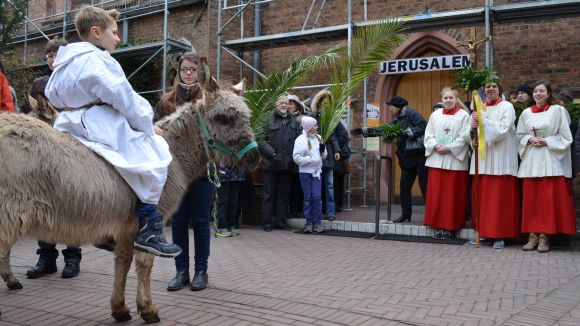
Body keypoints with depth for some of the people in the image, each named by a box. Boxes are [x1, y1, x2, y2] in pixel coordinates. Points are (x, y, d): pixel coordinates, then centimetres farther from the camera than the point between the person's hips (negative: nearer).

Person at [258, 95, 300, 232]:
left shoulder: (293, 120, 10)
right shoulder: (269, 120, -2)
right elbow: (261, 140, -6)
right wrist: (271, 152, -15)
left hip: (287, 163, 4)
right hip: (271, 162, -4)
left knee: (284, 193, 11)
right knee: (269, 193, 2)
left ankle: (280, 220, 20)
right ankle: (267, 222, 9)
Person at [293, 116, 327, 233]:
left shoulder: (318, 138, 10)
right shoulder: (301, 140, -8)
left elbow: (324, 156, 17)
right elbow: (296, 157, -14)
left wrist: (323, 150, -4)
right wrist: (311, 160, -16)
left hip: (316, 171, 4)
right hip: (305, 172, -4)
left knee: (317, 197, 0)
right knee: (308, 197, 3)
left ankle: (317, 222, 6)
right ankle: (309, 222, 11)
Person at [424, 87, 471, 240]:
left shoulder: (463, 115, 1)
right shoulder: (435, 115, 13)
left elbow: (465, 137, -6)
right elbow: (428, 134, 10)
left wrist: (448, 148, -13)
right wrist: (435, 146, -8)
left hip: (455, 160, -4)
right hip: (437, 159, 4)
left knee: (452, 195, -1)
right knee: (436, 194, 3)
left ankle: (450, 228, 6)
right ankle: (439, 226, 11)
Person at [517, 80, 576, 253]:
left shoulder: (558, 111, 0)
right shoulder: (526, 113, 11)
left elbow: (565, 137, -1)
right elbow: (520, 135, 14)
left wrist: (546, 141, -11)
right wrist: (530, 140, -5)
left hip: (551, 160, -3)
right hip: (531, 161, 3)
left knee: (548, 199, -5)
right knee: (531, 198, 1)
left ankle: (544, 235, 1)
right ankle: (533, 235, 6)